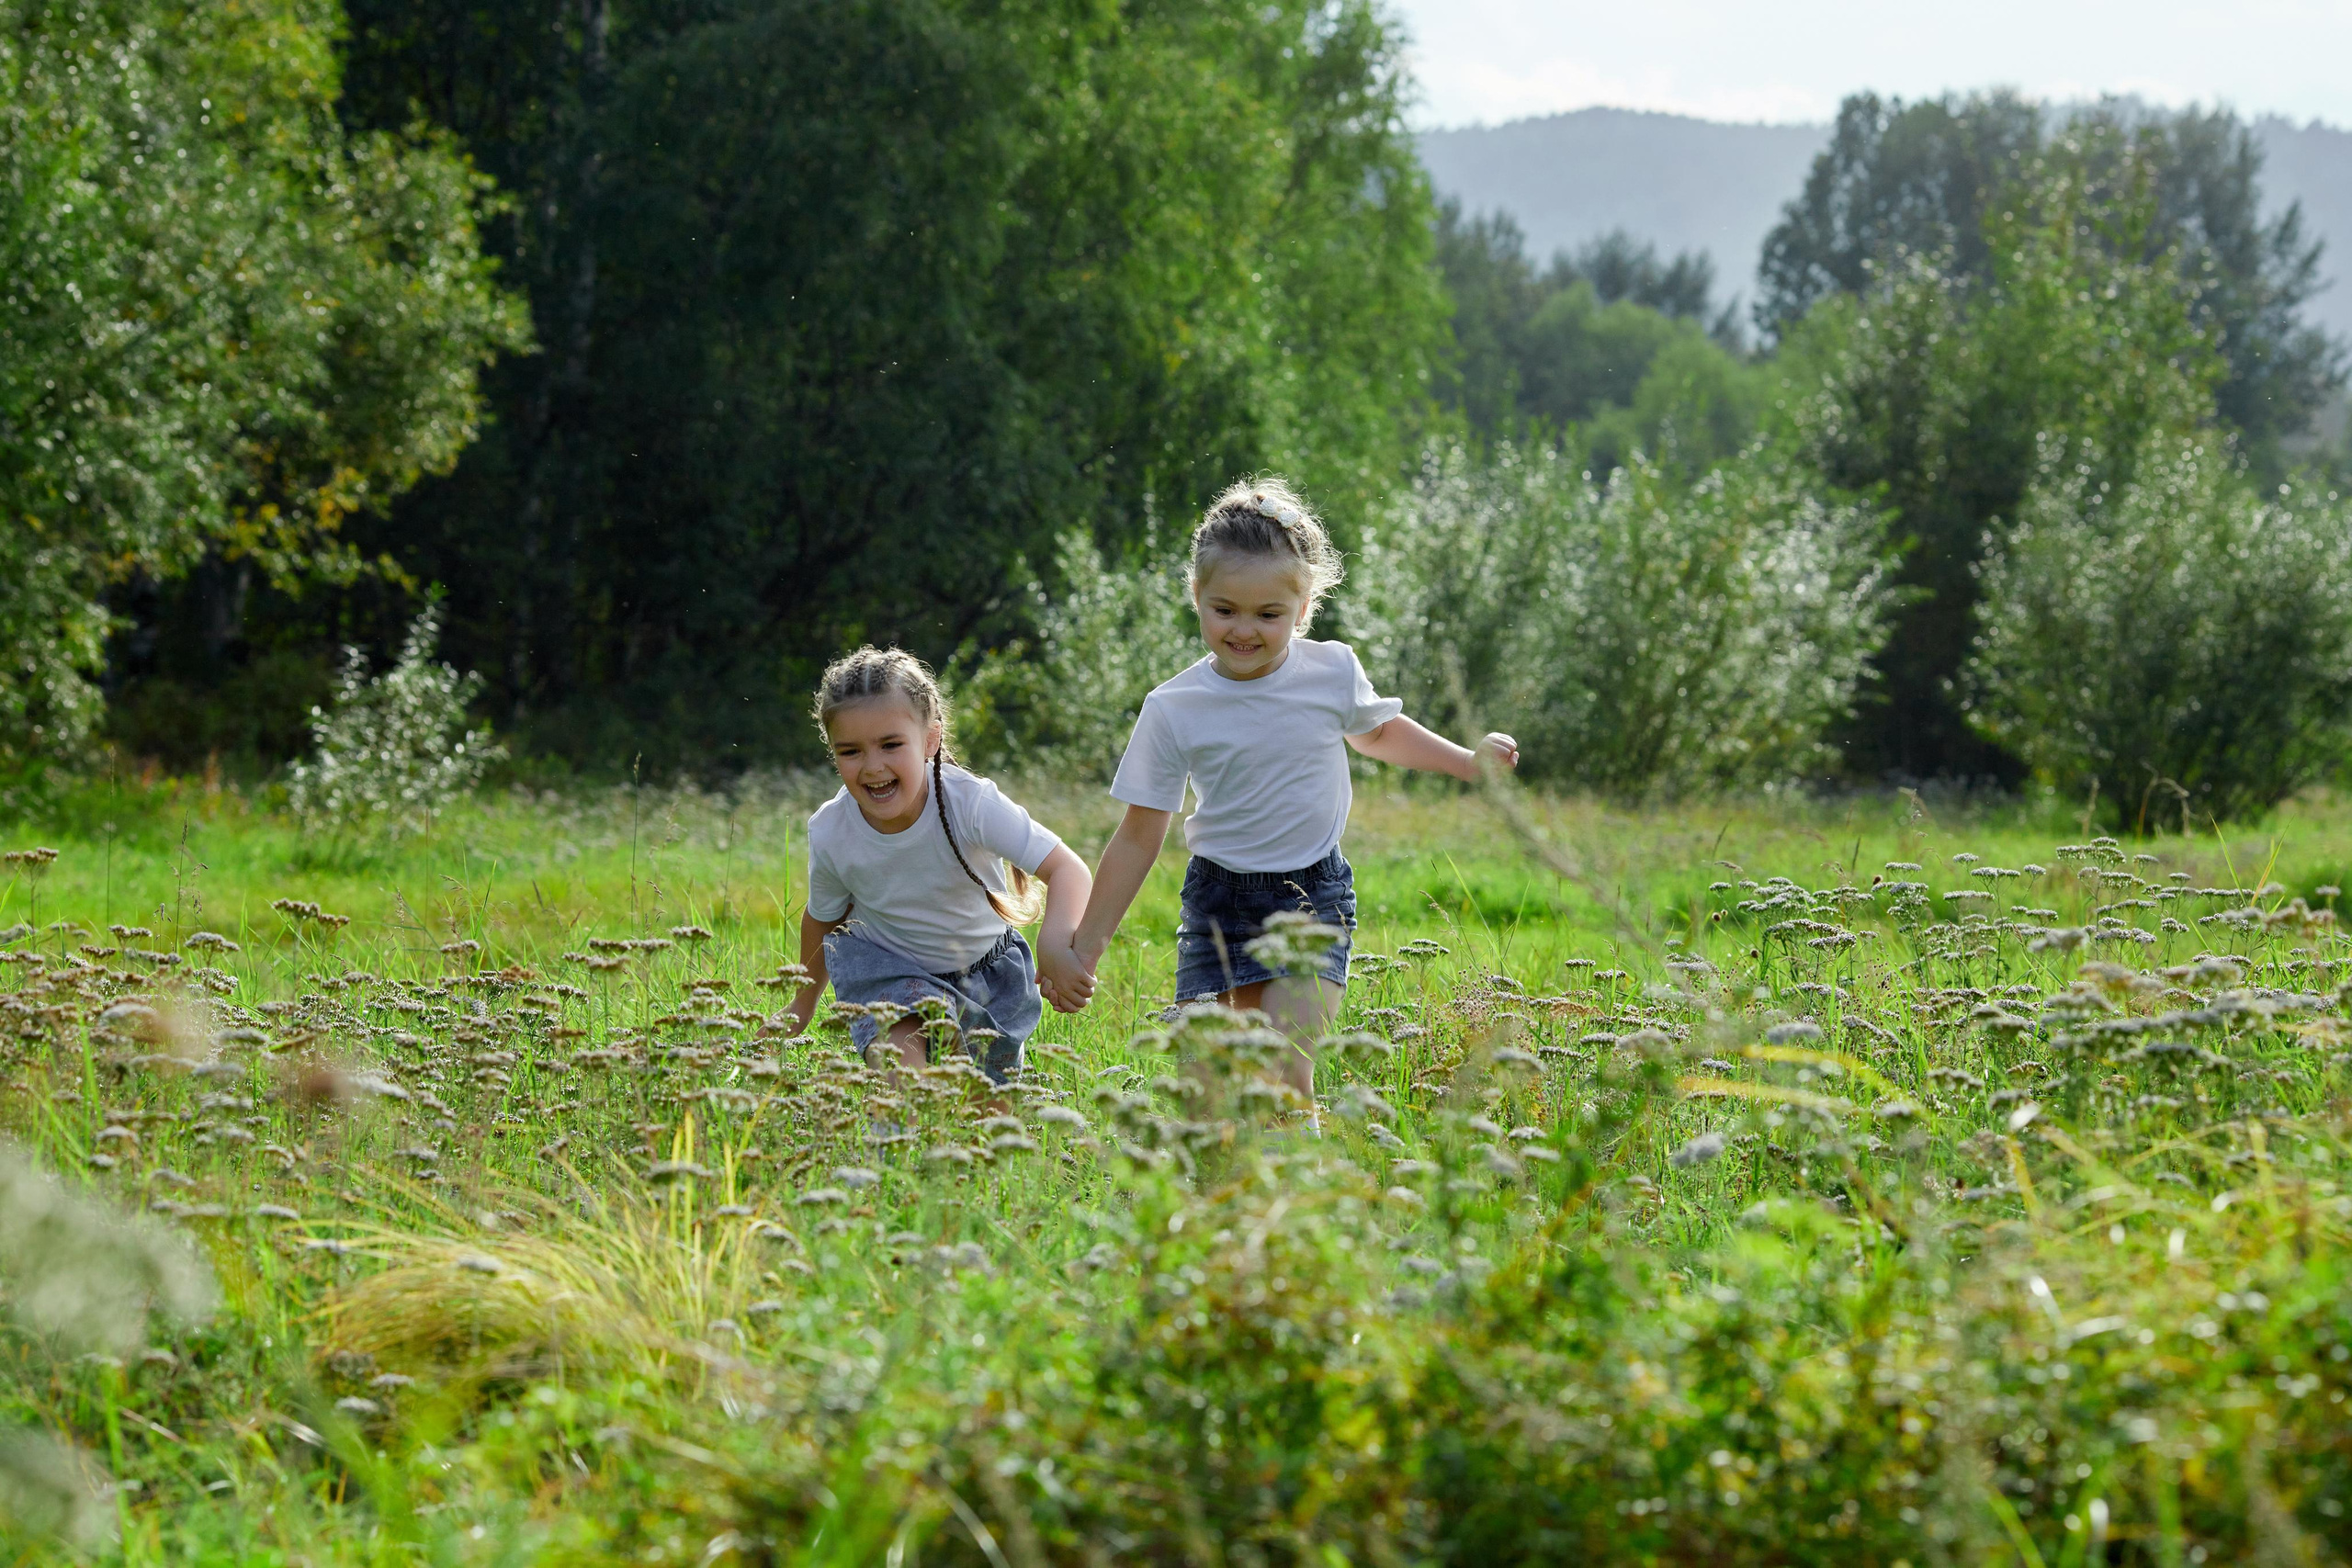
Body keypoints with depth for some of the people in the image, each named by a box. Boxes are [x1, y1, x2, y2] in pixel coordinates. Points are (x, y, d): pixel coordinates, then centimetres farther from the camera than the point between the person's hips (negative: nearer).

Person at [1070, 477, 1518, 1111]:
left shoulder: (1334, 672, -3)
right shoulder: (1173, 710, -6)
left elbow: (1376, 732, 23)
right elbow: (1139, 839, 1)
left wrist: (1468, 761, 15)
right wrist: (1087, 944, 2)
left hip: (1314, 897, -1)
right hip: (1219, 899, 1)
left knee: (1284, 1069, -19)